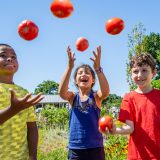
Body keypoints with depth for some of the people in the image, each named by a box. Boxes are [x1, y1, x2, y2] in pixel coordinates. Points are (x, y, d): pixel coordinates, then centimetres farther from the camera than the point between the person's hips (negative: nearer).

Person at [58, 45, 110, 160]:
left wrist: (98, 68, -37)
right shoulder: (73, 97, 2)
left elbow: (106, 91, -25)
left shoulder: (96, 96, -2)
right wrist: (70, 67, -32)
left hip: (95, 148, -1)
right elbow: (62, 92, -21)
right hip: (75, 149, 1)